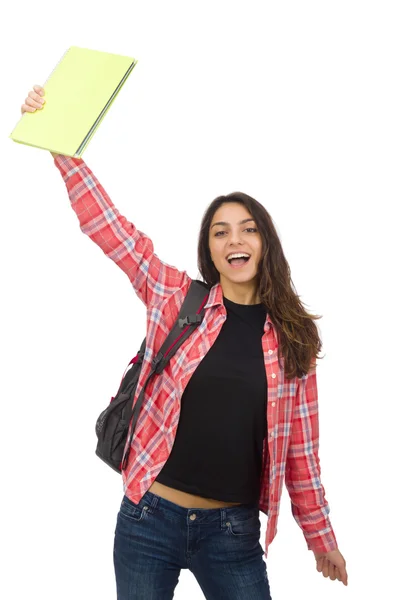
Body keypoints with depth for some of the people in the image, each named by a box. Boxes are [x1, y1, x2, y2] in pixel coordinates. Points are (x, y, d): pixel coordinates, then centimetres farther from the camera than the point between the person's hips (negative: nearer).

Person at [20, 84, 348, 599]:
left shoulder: (293, 336, 0)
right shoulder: (177, 299, -2)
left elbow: (301, 446, 6)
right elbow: (106, 226, -7)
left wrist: (321, 538, 10)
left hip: (234, 532, 1)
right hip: (148, 518, 0)